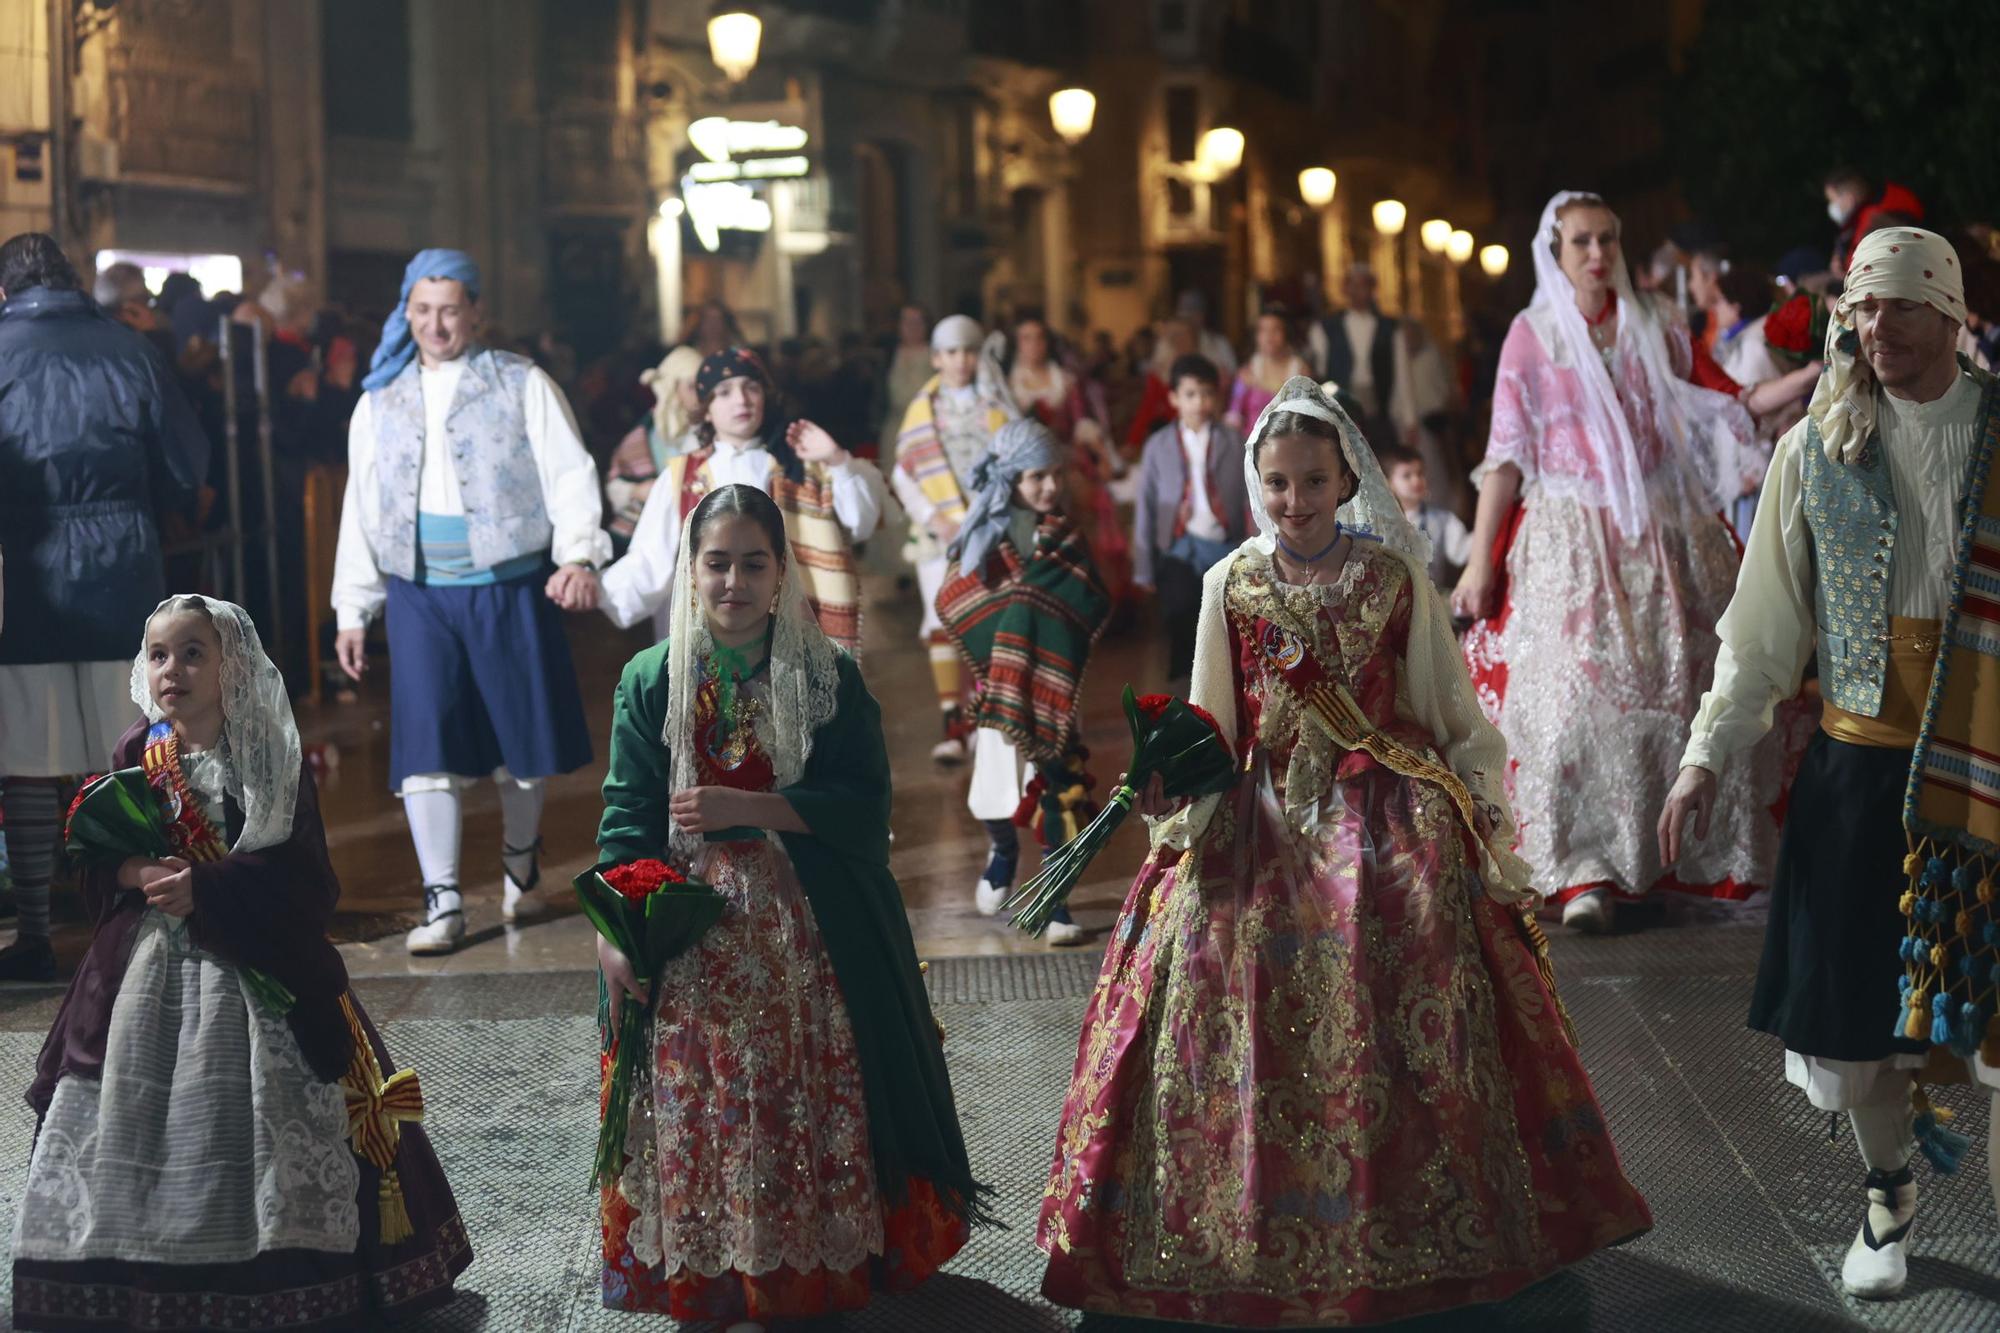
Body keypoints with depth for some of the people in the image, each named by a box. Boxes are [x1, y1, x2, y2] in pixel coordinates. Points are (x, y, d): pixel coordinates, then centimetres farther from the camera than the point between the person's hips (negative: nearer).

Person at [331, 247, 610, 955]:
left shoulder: (522, 385, 1)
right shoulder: (380, 402, 12)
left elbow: (569, 473, -6)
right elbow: (360, 509, 15)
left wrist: (579, 554, -23)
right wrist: (352, 610, 11)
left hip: (510, 588, -2)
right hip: (420, 597, 2)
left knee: (521, 740, 7)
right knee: (426, 746, -6)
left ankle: (520, 863, 32)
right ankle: (442, 903, -2)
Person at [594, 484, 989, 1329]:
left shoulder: (828, 679, 1)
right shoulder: (650, 681, 4)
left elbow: (863, 806, -7)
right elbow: (626, 817, 0)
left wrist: (744, 807, -16)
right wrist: (613, 934, -11)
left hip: (809, 937, -1)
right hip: (691, 940, 1)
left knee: (811, 1101, 1)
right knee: (699, 1108, 1)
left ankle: (820, 1262, 15)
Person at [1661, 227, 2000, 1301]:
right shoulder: (1816, 449, 4)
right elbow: (1764, 627, 8)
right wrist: (1709, 755, 4)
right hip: (1860, 764, 2)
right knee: (1850, 1007, 7)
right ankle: (1886, 1190, 34)